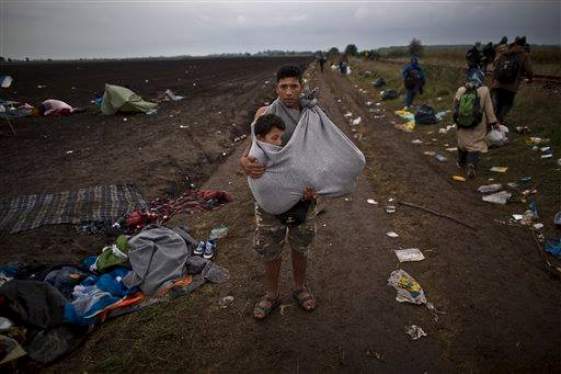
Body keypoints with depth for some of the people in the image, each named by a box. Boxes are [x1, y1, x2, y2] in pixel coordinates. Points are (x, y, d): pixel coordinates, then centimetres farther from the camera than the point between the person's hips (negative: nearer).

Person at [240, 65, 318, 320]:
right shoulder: (264, 114, -8)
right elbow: (253, 148, -11)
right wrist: (244, 161, -36)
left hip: (302, 191, 1)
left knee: (300, 245, 18)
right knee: (269, 247, 12)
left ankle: (300, 288, 44)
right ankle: (271, 295, 37)